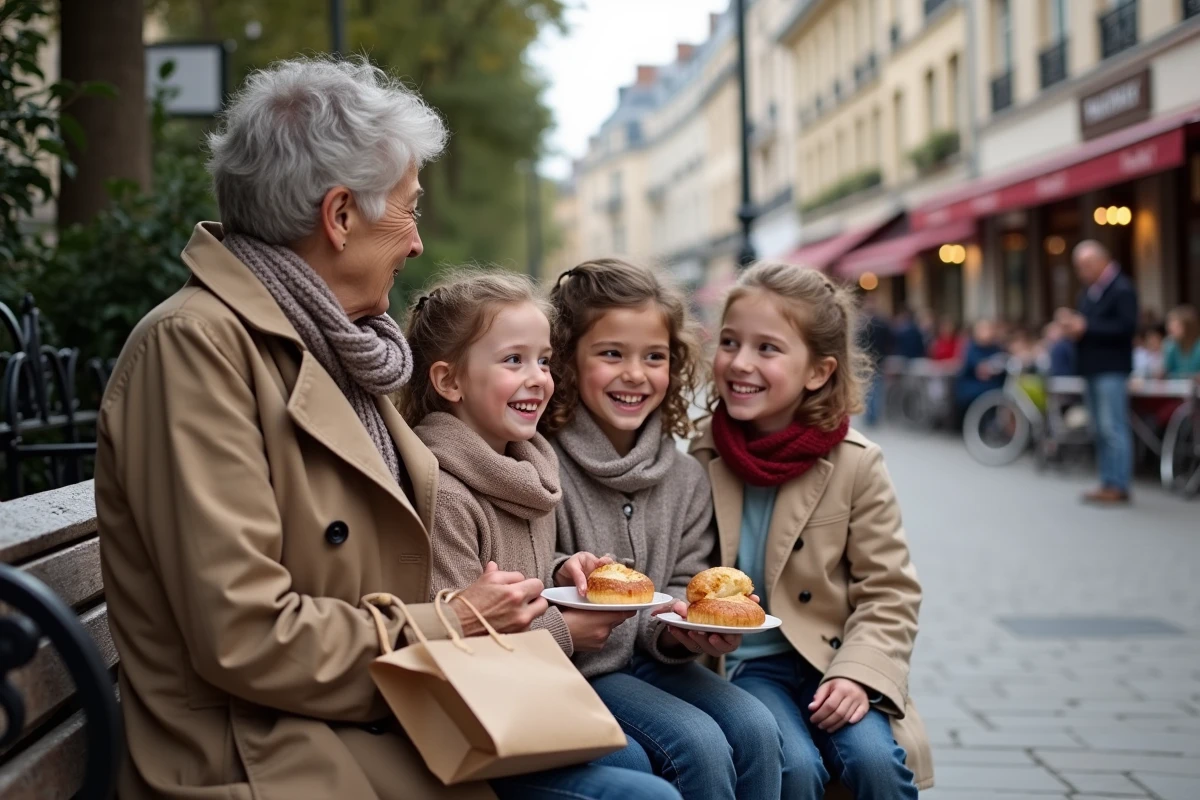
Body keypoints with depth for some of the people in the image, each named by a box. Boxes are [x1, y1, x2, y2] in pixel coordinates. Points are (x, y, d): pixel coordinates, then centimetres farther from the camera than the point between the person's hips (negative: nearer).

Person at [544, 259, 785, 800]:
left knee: (757, 729, -15)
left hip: (651, 659, 6)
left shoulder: (686, 479, 6)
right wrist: (560, 575, -30)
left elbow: (681, 589, 8)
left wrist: (681, 628, -14)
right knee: (700, 745, -22)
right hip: (574, 670, -5)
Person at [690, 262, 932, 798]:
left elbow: (889, 593, -2)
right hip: (740, 665, 0)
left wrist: (857, 673, -16)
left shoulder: (855, 464, -6)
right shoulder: (698, 459, -3)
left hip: (829, 659, 0)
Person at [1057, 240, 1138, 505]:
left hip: (1111, 370, -9)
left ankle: (1118, 486, -6)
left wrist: (1086, 327, -20)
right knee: (1101, 430, 10)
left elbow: (1127, 327, -19)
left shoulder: (1121, 289, -9)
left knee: (1113, 428, -8)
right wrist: (1073, 324, 0)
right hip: (1092, 369, 9)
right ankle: (1108, 483, 15)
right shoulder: (1089, 291, 17)